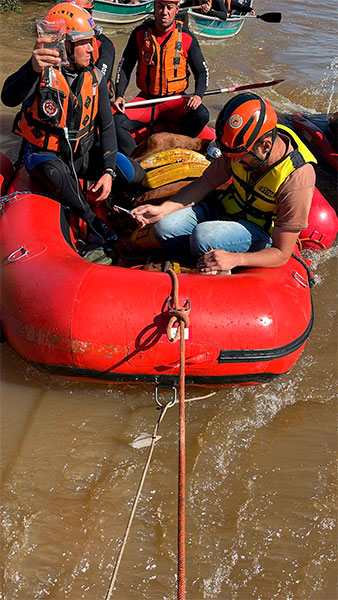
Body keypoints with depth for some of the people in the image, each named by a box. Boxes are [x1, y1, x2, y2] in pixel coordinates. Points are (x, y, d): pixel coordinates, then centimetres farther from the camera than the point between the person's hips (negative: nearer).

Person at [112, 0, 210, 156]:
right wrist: (119, 95, -11)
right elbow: (124, 67, 6)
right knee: (117, 121, -24)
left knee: (201, 115, -30)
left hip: (175, 100, -1)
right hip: (145, 100, 1)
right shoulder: (140, 33, 0)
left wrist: (198, 95, -17)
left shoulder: (187, 37, -2)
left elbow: (202, 71, 4)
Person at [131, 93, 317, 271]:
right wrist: (163, 209, -17)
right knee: (165, 227, -19)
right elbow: (204, 184, -3)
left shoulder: (297, 180, -30)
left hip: (261, 231, -5)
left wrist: (235, 259, -40)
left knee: (203, 235, -33)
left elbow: (281, 254, -25)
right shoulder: (242, 146, -16)